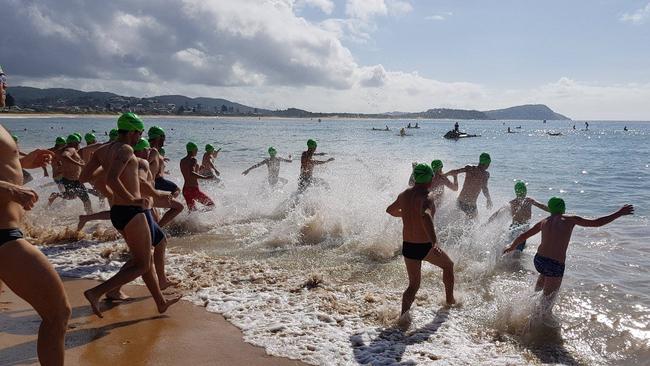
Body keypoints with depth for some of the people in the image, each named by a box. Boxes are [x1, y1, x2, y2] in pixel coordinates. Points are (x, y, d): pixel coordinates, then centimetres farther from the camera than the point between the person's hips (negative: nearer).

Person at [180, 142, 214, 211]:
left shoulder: (182, 161, 13)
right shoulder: (193, 159, -12)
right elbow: (191, 173, -28)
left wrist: (198, 169, 34)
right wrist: (204, 177, -34)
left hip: (185, 189, 8)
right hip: (194, 189, -8)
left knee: (192, 210, 17)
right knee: (211, 205, 3)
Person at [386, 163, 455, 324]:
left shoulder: (404, 195, 3)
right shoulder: (426, 198, -19)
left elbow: (390, 210, 21)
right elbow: (426, 216, -41)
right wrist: (434, 242, -45)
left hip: (407, 246, 5)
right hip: (425, 247, -5)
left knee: (413, 285, 18)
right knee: (448, 265, 27)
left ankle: (403, 315, -3)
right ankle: (450, 300, 40)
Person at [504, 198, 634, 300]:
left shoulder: (544, 222, 11)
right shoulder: (570, 220, 0)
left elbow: (523, 236, 18)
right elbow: (596, 223, 2)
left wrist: (511, 247, 34)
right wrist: (619, 213, 12)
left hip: (538, 260, 5)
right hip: (556, 265, -5)